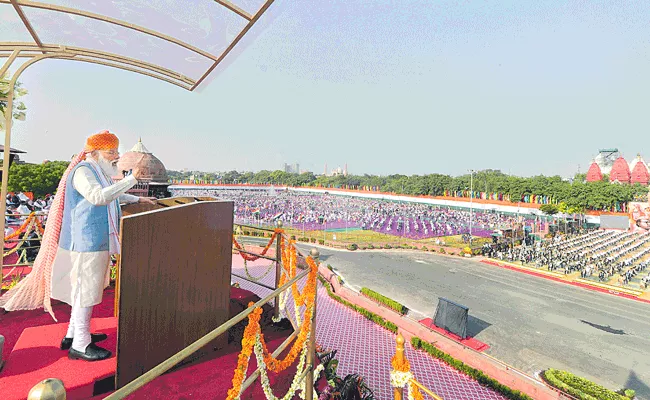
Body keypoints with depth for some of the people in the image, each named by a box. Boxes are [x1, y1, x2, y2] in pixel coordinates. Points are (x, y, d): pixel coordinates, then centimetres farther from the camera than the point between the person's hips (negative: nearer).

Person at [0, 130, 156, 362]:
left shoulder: (99, 173, 16)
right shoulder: (83, 171, -15)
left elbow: (113, 195, 33)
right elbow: (99, 197, -33)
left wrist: (137, 200, 30)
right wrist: (131, 180, -33)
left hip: (98, 241, 11)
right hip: (88, 241, -11)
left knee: (84, 288, 19)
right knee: (86, 290, -3)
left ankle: (73, 335, 33)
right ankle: (80, 345, 9)